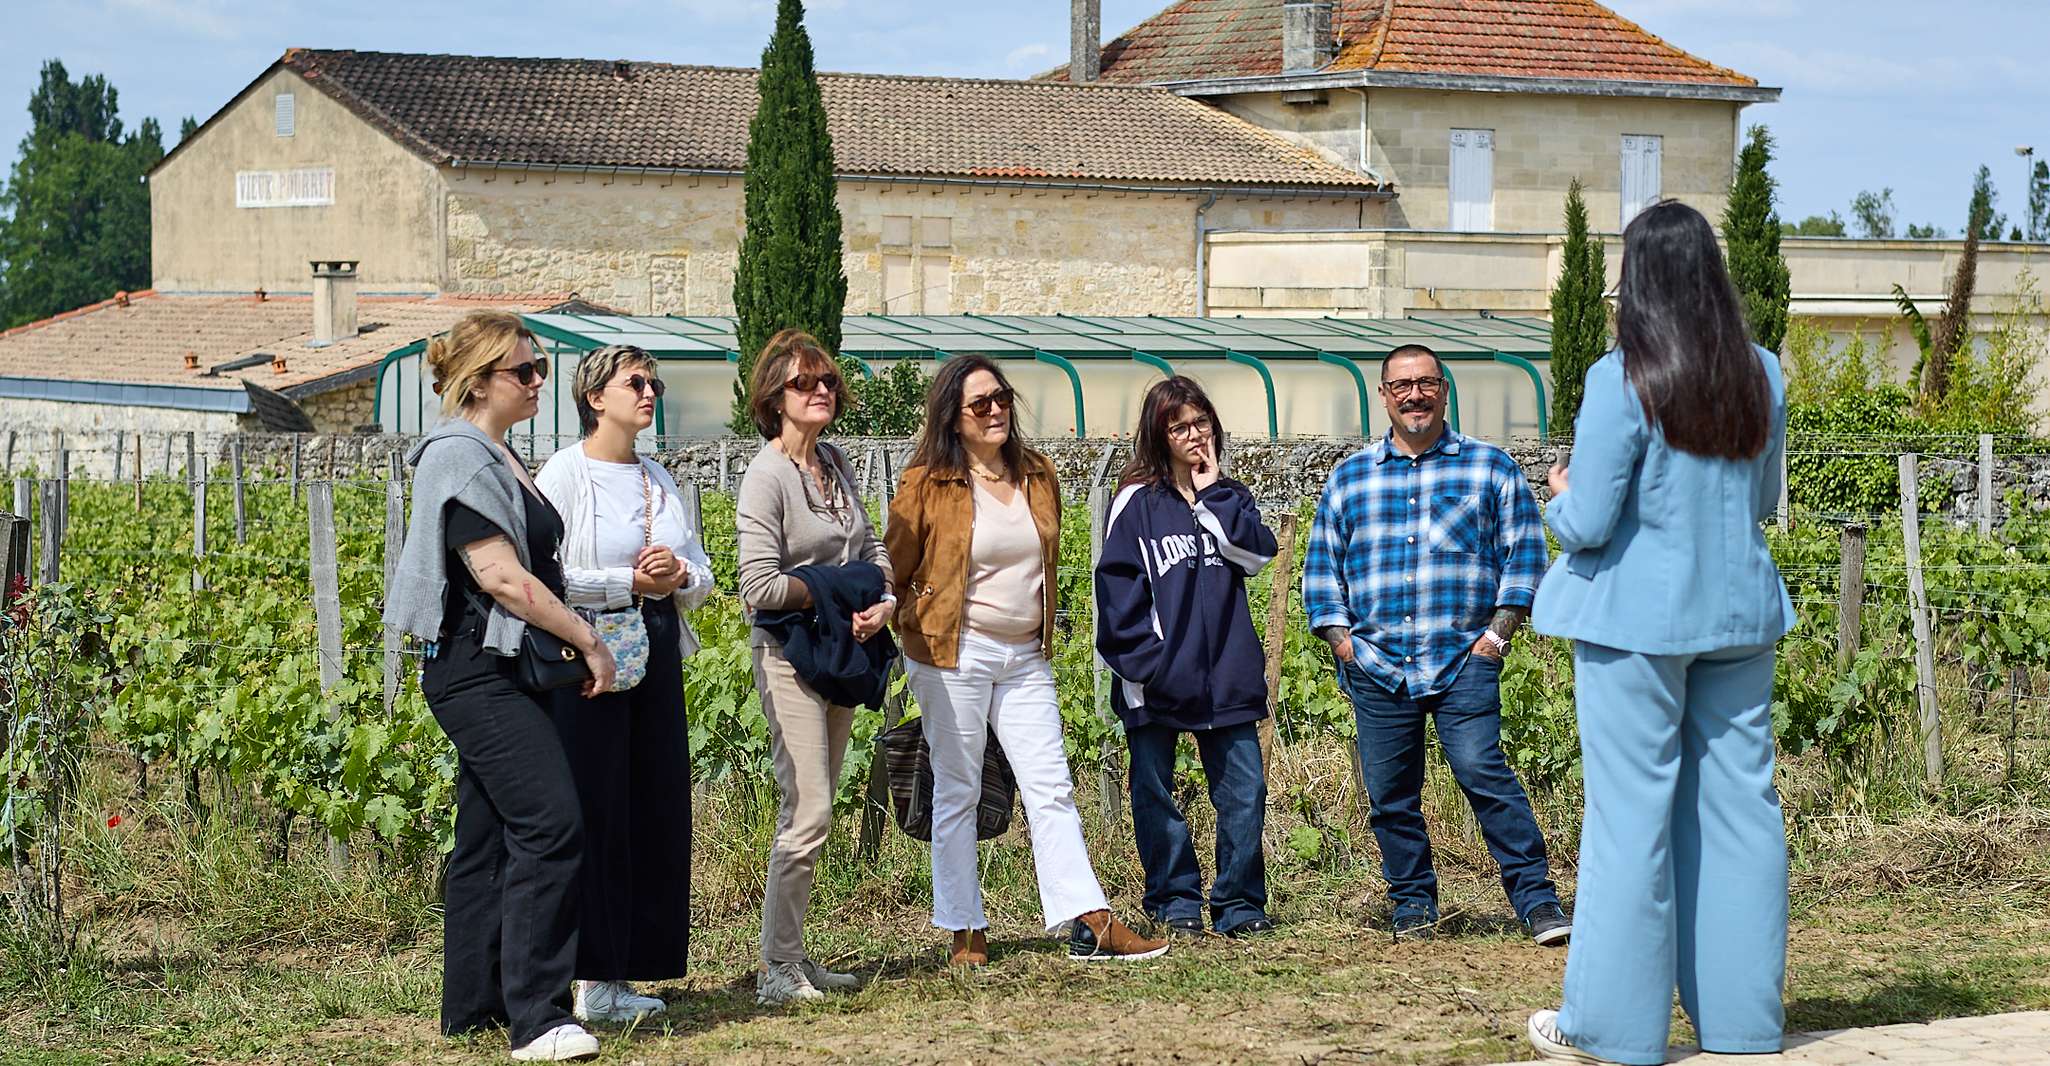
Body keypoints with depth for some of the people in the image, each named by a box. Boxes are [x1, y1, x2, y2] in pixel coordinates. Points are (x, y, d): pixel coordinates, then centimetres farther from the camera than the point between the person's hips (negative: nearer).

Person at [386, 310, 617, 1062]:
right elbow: (501, 577, -19)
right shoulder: (460, 458, -13)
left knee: (491, 835, 12)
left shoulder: (494, 457, 18)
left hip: (502, 672, 10)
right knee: (551, 823, -16)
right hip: (477, 672, -10)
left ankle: (472, 1003, 18)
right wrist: (589, 641, -14)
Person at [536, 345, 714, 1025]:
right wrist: (629, 583, -16)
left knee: (655, 811, 5)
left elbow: (702, 573, 19)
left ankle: (618, 977, 11)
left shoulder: (661, 481, 17)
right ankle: (591, 980, -3)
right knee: (595, 814, -7)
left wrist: (679, 578, -3)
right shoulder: (564, 475, -5)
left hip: (657, 655, 7)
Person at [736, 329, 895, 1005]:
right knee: (807, 812, -11)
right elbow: (761, 586, -21)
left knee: (814, 809, 10)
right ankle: (779, 969, -5)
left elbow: (870, 547, 17)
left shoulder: (834, 463, 11)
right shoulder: (767, 477, -14)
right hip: (790, 655, -8)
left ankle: (791, 955, 16)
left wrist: (882, 602, -3)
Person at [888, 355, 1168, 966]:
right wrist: (917, 633, -3)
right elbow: (893, 574, 0)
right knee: (957, 792, 2)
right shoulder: (928, 484, -6)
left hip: (1025, 658, 5)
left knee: (1051, 787, 1)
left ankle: (1091, 923, -2)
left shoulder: (1038, 477, 9)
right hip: (955, 657, -5)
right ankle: (965, 932, 8)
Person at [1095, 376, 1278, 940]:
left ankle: (1239, 903, 7)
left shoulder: (1228, 497, 12)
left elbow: (1258, 554, -6)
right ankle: (1175, 902, 15)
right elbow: (1118, 585, -5)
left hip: (1226, 675, 3)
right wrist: (1140, 660, -13)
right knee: (1156, 793, 4)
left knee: (1246, 788, -1)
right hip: (1158, 679, -3)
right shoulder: (1137, 502, -1)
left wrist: (1212, 494, -5)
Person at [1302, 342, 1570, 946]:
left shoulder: (1489, 467, 9)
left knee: (1482, 771, -17)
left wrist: (1500, 629, -3)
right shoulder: (1349, 478, 15)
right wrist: (1339, 637, 5)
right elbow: (1321, 564, 18)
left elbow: (1524, 550, 7)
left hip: (1463, 662, -3)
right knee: (1390, 793, 3)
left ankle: (1536, 898, -13)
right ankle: (1413, 904, 17)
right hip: (1376, 665, 3)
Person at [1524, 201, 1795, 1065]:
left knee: (1631, 813, -1)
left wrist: (1560, 498, 7)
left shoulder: (1623, 380, -15)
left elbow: (1589, 523, -14)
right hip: (1737, 614, 5)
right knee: (1740, 805, 9)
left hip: (1638, 617, -5)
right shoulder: (1762, 376, 2)